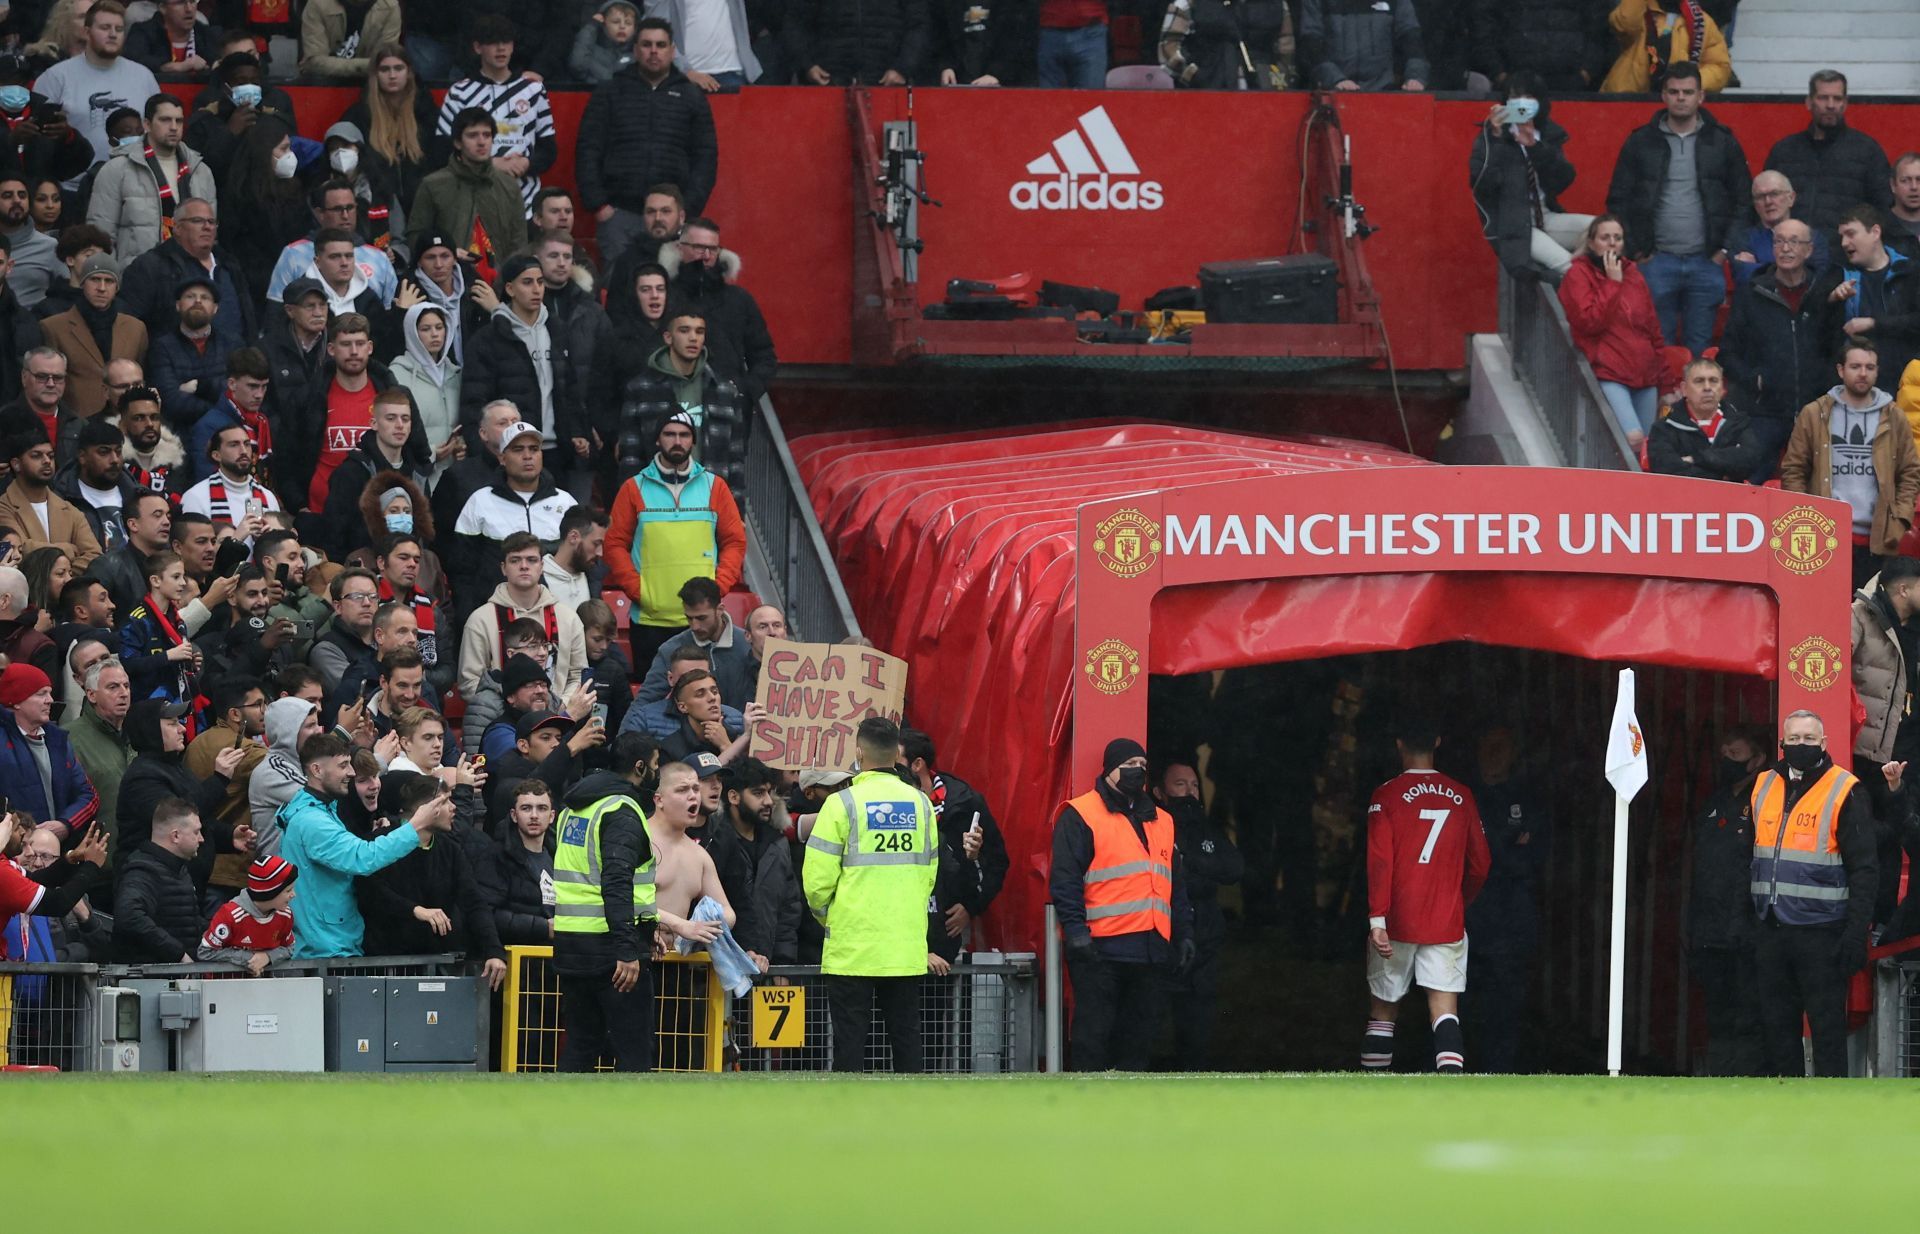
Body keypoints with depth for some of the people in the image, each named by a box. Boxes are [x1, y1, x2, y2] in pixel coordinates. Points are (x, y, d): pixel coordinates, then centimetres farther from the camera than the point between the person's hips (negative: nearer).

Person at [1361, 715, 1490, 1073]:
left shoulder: (1387, 795, -4)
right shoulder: (1461, 797, 5)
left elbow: (1379, 862, -11)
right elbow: (1480, 863, 12)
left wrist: (1376, 919, -12)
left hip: (1398, 923, -1)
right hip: (1447, 922, 1)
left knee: (1384, 1006, 12)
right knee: (1445, 1008, -5)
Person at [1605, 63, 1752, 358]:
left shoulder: (1722, 142, 6)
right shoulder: (1641, 142, 5)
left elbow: (1744, 200, 9)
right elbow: (1618, 201, 8)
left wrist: (1727, 249, -1)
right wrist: (1635, 251, -1)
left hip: (1706, 263, 0)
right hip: (1657, 262, 0)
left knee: (1700, 350, 3)